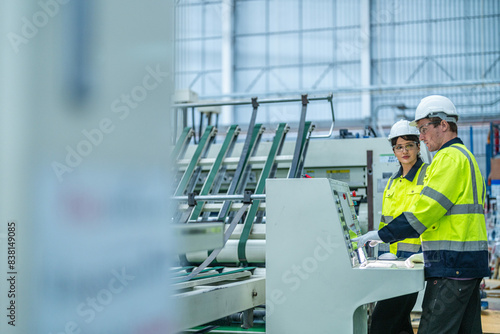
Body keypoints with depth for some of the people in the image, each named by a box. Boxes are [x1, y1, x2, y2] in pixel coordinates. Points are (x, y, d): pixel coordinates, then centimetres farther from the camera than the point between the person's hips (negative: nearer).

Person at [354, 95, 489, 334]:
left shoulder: (450, 157, -11)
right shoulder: (466, 157, 22)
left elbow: (425, 210, -17)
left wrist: (382, 235, -11)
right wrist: (430, 253, 22)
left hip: (453, 264, -11)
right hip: (470, 261, 11)